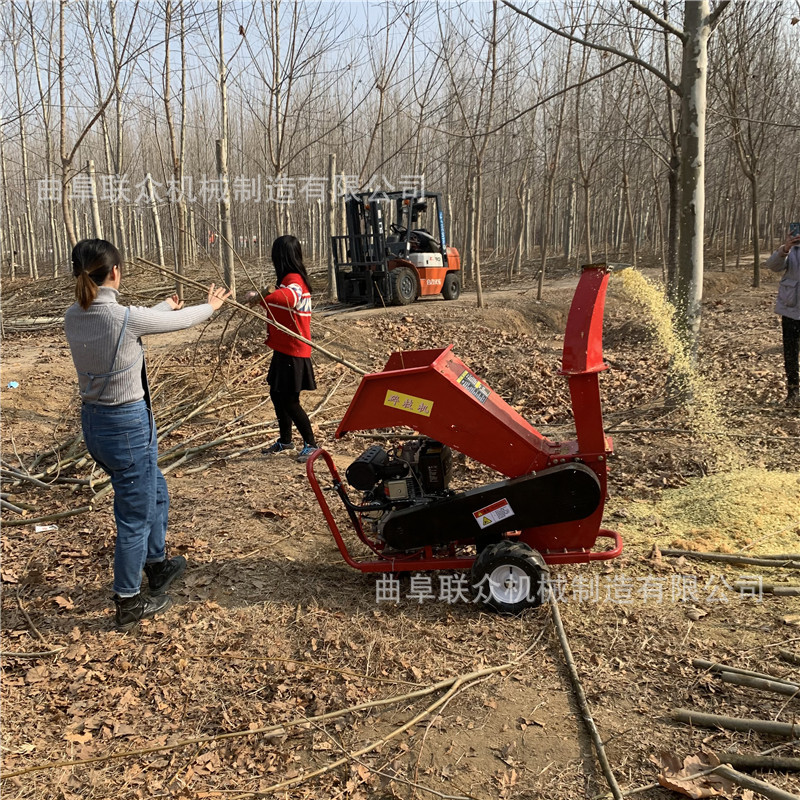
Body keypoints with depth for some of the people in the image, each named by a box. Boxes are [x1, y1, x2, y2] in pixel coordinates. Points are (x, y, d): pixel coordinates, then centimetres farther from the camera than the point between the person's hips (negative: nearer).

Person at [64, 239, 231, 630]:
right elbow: (180, 322, -6)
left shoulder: (73, 317, -2)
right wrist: (210, 305, 15)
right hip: (128, 425, -8)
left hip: (94, 422, 8)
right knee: (135, 515, 8)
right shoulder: (124, 317, -23)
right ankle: (128, 604, 22)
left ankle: (158, 565, 46)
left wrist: (166, 304, 33)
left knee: (154, 492, 27)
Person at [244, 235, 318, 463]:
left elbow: (290, 298, -43)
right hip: (284, 350, 10)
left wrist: (260, 297, -39)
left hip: (293, 352, -10)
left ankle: (310, 444, 11)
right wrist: (263, 297, 8)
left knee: (290, 401, -4)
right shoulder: (289, 279, 14)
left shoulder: (294, 279, -19)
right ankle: (285, 440, 34)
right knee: (277, 394, 19)